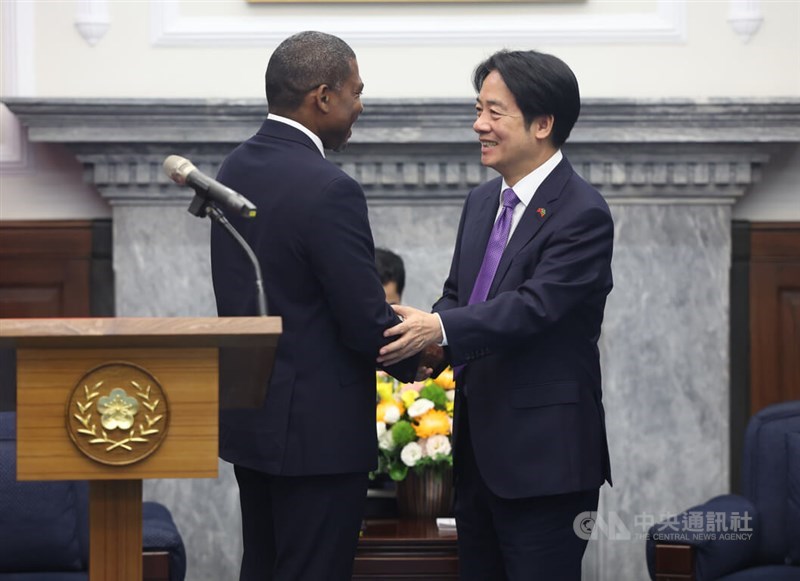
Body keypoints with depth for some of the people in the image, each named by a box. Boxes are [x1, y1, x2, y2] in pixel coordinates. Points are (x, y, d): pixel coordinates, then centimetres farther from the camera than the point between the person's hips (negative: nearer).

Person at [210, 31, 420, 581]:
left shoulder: (235, 169, 5)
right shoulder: (329, 190, -21)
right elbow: (367, 324, -19)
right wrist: (415, 356, 2)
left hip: (248, 419, 9)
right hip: (317, 429, -8)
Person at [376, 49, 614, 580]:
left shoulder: (583, 214, -14)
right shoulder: (483, 202, 13)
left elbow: (536, 306, -24)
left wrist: (442, 329, -34)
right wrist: (423, 341, -2)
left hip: (544, 457, -9)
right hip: (479, 452, 9)